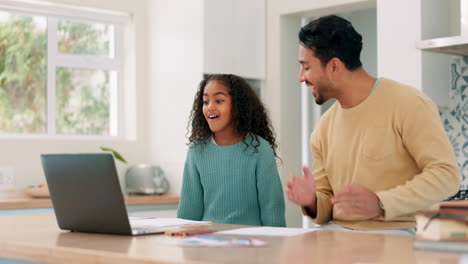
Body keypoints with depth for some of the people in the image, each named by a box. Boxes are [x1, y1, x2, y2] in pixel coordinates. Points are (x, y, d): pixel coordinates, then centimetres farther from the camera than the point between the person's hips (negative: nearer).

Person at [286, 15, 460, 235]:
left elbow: (446, 174, -12)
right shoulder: (324, 128, 11)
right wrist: (312, 201, -7)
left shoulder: (407, 104, -7)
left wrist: (380, 203, -23)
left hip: (398, 234, -5)